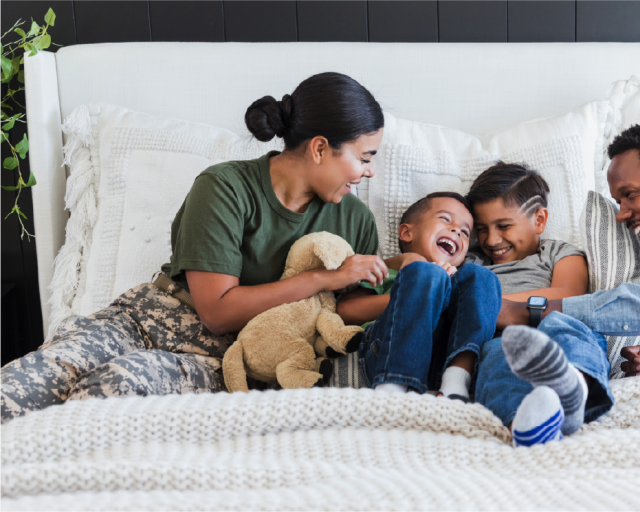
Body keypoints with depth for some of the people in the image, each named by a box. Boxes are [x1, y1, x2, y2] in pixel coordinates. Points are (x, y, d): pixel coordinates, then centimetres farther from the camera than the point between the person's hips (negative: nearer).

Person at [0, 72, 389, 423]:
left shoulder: (355, 219, 8)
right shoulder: (225, 188, -8)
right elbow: (217, 310, -13)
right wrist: (325, 279, -13)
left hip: (220, 357, 1)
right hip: (149, 317, -1)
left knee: (121, 381, -33)